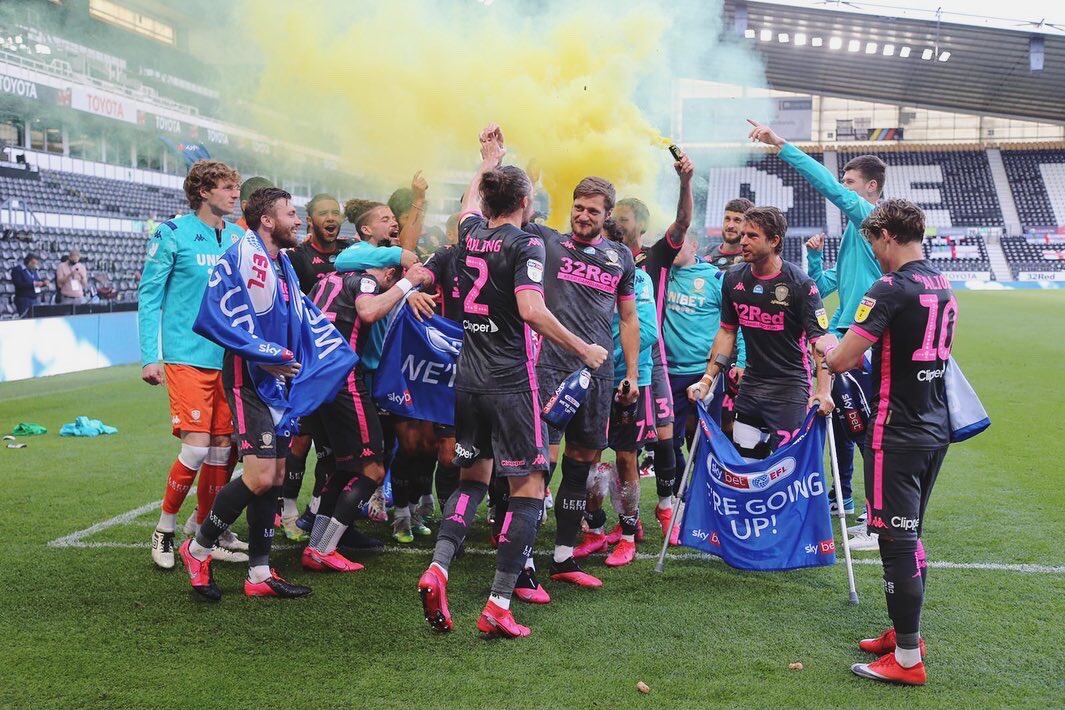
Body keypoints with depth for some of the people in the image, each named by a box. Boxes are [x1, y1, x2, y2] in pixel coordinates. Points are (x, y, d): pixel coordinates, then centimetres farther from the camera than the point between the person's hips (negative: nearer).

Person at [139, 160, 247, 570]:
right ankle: (164, 529, 10)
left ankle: (204, 529, 21)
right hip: (187, 357, -5)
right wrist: (149, 358, -8)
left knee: (222, 449, 6)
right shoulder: (173, 233, -4)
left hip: (230, 359, 5)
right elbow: (149, 295, -3)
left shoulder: (240, 238, 10)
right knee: (196, 448, -10)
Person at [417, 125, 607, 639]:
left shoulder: (470, 235, 8)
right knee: (529, 487, 2)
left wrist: (489, 161, 47)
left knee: (472, 479, 20)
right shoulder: (525, 244, -10)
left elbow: (471, 203, 32)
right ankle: (498, 606, -1)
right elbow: (531, 310, -23)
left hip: (468, 379, 7)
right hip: (511, 382, -6)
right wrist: (583, 349, -13)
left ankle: (437, 569, 1)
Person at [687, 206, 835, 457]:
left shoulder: (800, 283, -13)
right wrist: (707, 379, 8)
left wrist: (823, 391, -31)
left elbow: (821, 339, -18)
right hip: (750, 384, 6)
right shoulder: (733, 279, 4)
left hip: (790, 387, -5)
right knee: (744, 459, 9)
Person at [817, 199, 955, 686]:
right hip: (936, 428, 9)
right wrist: (869, 352, 21)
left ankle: (907, 659, 7)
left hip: (898, 434, -9)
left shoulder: (891, 289, -17)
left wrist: (825, 345, 2)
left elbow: (841, 360, -20)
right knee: (909, 534, 19)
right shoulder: (942, 287, 10)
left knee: (897, 540, -1)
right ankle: (905, 631, 31)